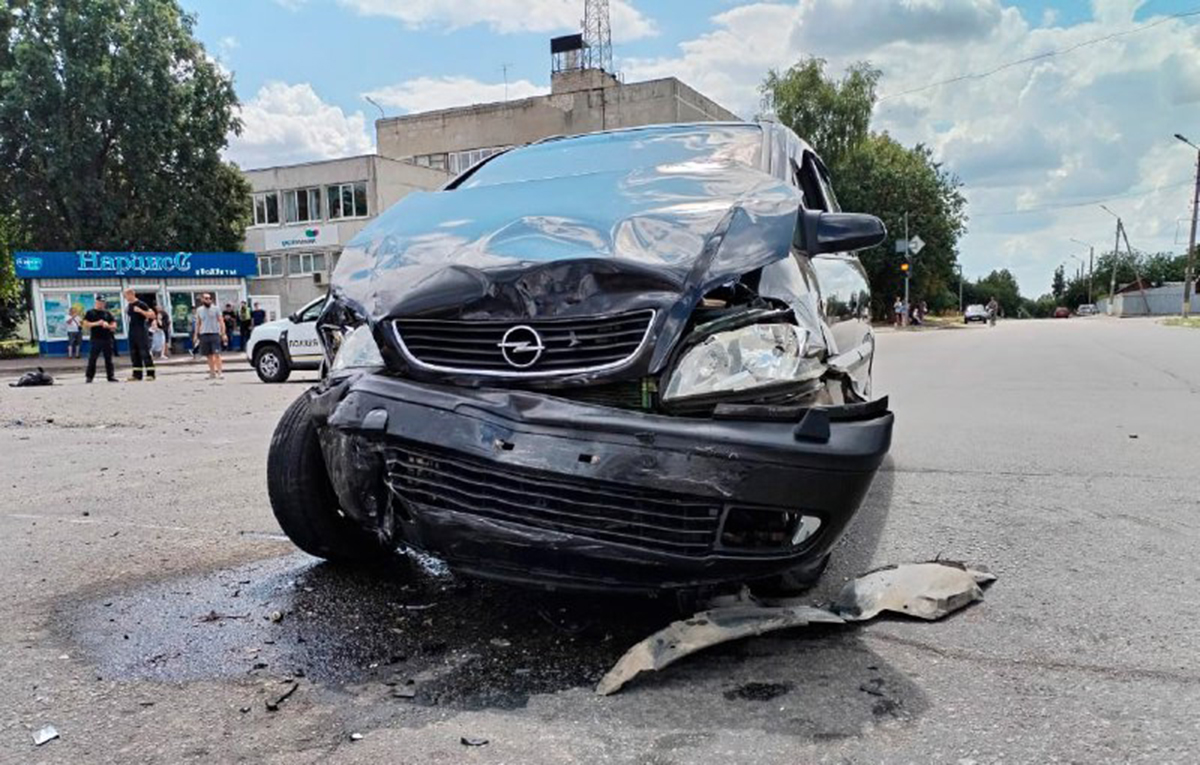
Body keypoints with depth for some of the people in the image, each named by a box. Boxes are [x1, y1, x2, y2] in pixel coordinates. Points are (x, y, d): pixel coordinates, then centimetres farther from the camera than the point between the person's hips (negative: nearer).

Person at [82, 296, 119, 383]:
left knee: (108, 359, 6)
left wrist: (108, 325, -8)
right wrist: (96, 323, -14)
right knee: (92, 359, -4)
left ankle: (111, 376, 10)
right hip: (95, 339, -3)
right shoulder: (90, 313, 5)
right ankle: (89, 377, 1)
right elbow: (85, 325, -3)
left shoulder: (107, 313, 15)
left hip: (107, 339, 3)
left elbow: (114, 326, 13)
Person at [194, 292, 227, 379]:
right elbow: (198, 323, 18)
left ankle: (220, 372, -12)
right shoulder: (199, 310, 11)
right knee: (209, 355, 5)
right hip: (203, 334, 3)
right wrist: (196, 335, 13)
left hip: (215, 334, -3)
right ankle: (212, 372, 12)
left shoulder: (216, 309, 1)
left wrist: (223, 333, -9)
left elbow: (221, 322, -1)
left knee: (216, 354, -11)